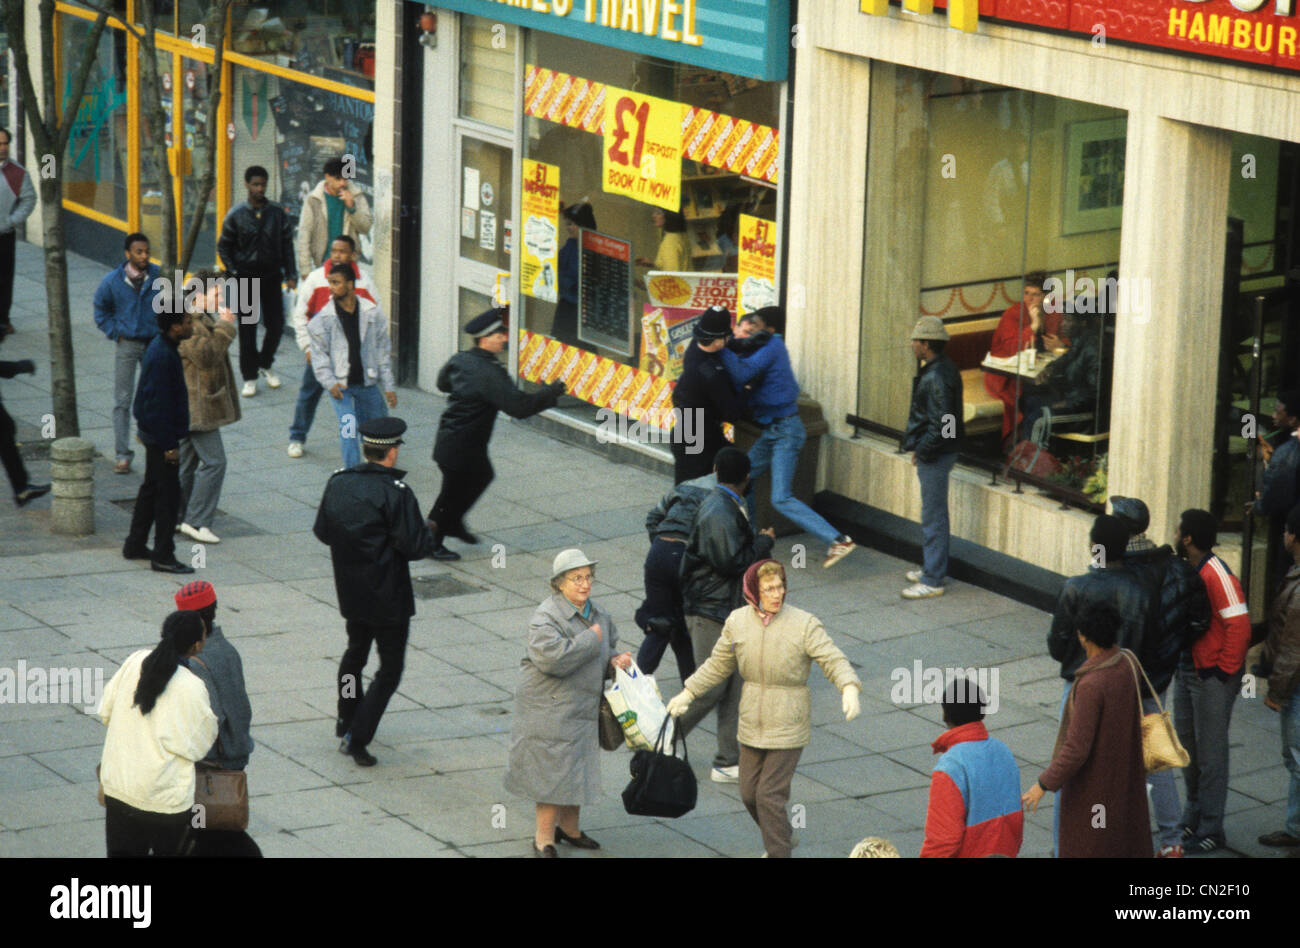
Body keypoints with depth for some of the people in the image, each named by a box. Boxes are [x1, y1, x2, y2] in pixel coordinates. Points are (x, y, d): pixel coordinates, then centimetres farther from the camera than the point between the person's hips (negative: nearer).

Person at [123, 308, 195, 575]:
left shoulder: (161, 347, 8)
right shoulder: (163, 356, -24)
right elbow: (159, 403, -24)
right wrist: (169, 444, -21)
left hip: (154, 433, 11)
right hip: (161, 435, -11)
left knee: (151, 488, 19)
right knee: (168, 493, -5)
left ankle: (135, 545, 28)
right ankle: (163, 555, -1)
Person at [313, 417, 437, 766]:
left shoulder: (337, 483, -2)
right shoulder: (396, 493, -21)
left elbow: (323, 532, 6)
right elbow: (415, 547, -22)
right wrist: (427, 531, -1)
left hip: (350, 591, 7)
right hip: (387, 597, -6)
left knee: (355, 652, 28)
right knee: (390, 669, 4)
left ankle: (346, 721, 42)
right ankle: (357, 738, -5)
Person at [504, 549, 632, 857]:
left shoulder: (597, 614, 9)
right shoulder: (546, 617, -18)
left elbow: (605, 652, 23)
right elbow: (552, 658, -32)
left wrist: (614, 662, 0)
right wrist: (591, 639, -23)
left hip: (584, 709, 8)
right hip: (551, 710, -8)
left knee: (577, 770, 17)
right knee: (553, 771, -5)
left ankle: (569, 827, 34)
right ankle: (544, 838, 4)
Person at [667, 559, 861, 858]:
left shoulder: (804, 624, -13)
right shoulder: (738, 622, -1)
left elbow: (833, 660, -17)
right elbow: (717, 665, 13)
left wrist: (849, 688, -35)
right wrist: (687, 693, 10)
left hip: (787, 729, -5)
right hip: (752, 726, 5)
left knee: (770, 795, -9)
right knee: (750, 793, 12)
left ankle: (778, 852, 4)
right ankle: (780, 839, 38)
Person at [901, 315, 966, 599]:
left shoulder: (936, 378, -23)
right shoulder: (945, 368, 9)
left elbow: (941, 424, -27)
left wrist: (922, 451, -16)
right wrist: (921, 448, 16)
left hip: (935, 455, -11)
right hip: (940, 451, 11)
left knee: (933, 516, -5)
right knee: (935, 513, 21)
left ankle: (933, 581, 0)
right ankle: (935, 568, 33)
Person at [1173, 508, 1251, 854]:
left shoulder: (1218, 576, -22)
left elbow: (1239, 626, -24)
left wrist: (1225, 670, -18)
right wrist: (1178, 662, 13)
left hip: (1213, 677, -9)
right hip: (1186, 670, 9)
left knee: (1210, 753, -1)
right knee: (1186, 746, 18)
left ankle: (1211, 830, 8)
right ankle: (1193, 819, 32)